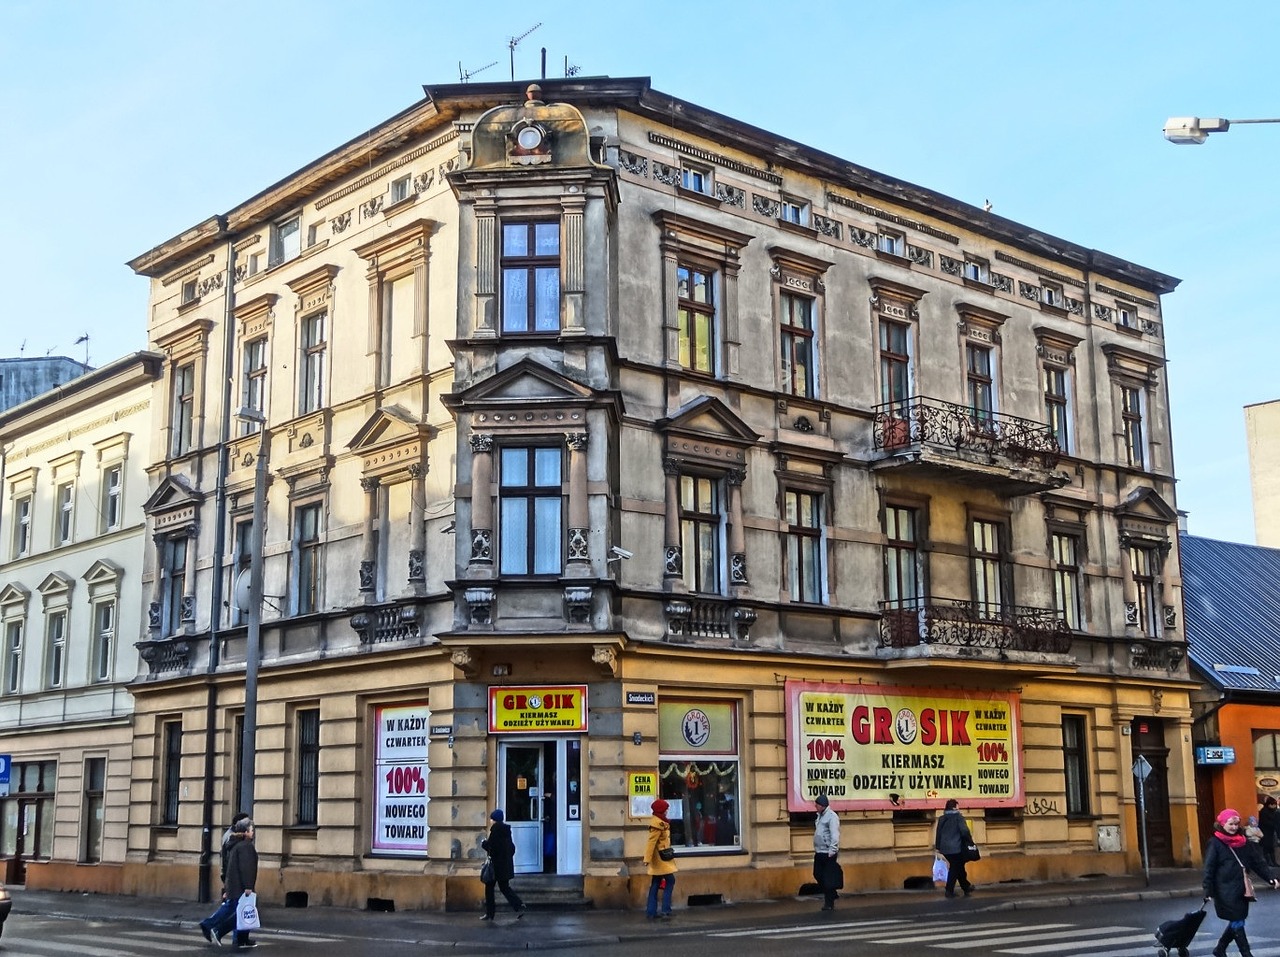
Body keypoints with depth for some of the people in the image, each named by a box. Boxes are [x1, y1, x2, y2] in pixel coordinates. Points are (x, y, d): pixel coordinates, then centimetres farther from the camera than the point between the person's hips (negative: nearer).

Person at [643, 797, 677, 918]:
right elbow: (651, 842, -22)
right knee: (670, 881, -5)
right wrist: (647, 859, -24)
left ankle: (651, 912, 10)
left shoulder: (659, 822, 14)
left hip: (659, 859, 10)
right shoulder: (658, 824, -17)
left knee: (655, 885, 9)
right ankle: (666, 910, -4)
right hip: (661, 859, -10)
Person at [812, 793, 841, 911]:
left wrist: (832, 851, -19)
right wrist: (815, 849, 14)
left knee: (829, 879, -2)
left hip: (828, 853, -8)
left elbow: (835, 835, -17)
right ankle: (827, 897, 26)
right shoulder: (819, 816, 14)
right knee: (818, 875, 11)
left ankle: (830, 903, 5)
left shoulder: (832, 816, -12)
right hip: (819, 852, 8)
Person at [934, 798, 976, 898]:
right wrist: (970, 840, -1)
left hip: (945, 848, 6)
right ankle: (949, 890, 0)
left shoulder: (942, 819, 9)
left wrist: (938, 847, 16)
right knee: (954, 869, 3)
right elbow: (964, 831, -16)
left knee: (959, 867, 19)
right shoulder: (958, 817, -8)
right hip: (956, 848, -6)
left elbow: (938, 833, 11)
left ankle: (966, 887, 29)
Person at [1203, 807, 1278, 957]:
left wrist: (1270, 877, -8)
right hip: (1226, 891, -6)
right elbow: (1209, 869, -10)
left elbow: (1257, 862, 6)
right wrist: (1208, 892, -15)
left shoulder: (1243, 841, 8)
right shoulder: (1215, 843, -9)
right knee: (1237, 923, -3)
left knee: (1236, 922, 12)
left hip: (1241, 890, 6)